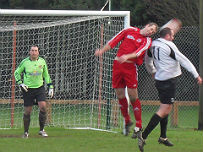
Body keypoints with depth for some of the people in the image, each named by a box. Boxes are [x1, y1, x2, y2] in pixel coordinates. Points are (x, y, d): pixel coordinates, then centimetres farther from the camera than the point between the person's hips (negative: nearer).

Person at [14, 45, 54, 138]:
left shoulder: (42, 61, 3)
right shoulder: (25, 62, -4)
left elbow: (46, 75, 16)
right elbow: (16, 73, 7)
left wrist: (50, 87, 12)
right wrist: (20, 83, -7)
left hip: (40, 88, 2)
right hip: (28, 89, -1)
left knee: (43, 107, -17)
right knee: (27, 111, 0)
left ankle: (41, 130, -4)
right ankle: (26, 132, 15)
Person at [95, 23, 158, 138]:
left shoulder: (147, 41, 2)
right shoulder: (130, 30, 11)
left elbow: (138, 52, -17)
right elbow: (114, 41, 14)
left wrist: (127, 56, -34)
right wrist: (102, 51, 4)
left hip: (130, 67, -3)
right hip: (117, 64, 3)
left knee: (133, 97, -8)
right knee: (120, 95, 5)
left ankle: (138, 127, -1)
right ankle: (127, 121, 22)